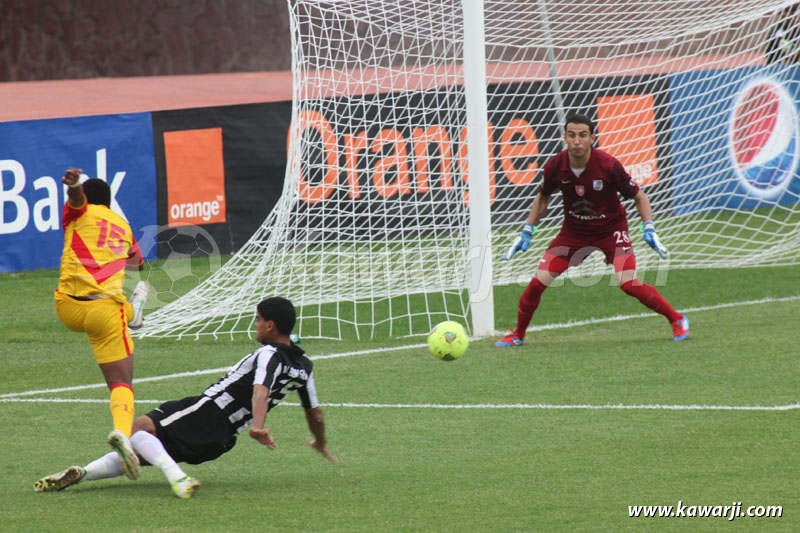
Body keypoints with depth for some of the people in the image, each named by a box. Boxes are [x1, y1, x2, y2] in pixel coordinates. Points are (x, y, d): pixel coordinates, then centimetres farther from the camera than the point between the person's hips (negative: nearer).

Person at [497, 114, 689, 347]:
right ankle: (518, 334, 15)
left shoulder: (608, 166, -23)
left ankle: (676, 319, 1)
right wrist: (527, 232, 4)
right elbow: (543, 197, 8)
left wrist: (649, 229, -19)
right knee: (538, 282, -8)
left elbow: (638, 196, -8)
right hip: (573, 230, 3)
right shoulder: (555, 166, -14)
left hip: (611, 229, -3)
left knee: (629, 284, -21)